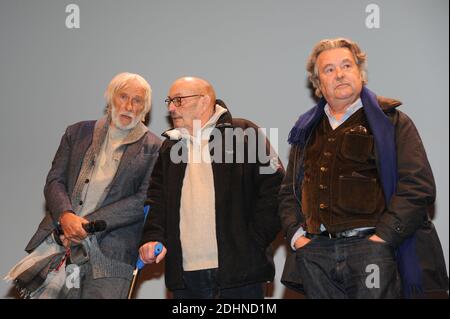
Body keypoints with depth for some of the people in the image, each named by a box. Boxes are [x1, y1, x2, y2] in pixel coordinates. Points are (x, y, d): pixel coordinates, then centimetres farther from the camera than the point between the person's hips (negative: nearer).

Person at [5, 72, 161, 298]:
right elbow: (54, 181, 10)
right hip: (59, 239, 3)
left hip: (109, 253, -3)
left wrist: (89, 223, -12)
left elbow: (145, 199, -5)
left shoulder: (153, 148, 4)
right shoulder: (78, 133, 15)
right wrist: (66, 216, -12)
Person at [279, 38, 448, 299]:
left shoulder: (392, 121, 4)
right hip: (316, 255, 4)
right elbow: (288, 192, 21)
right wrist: (296, 235, 4)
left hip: (373, 254, -4)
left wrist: (381, 239, -13)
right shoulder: (307, 131, 18)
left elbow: (419, 187, -6)